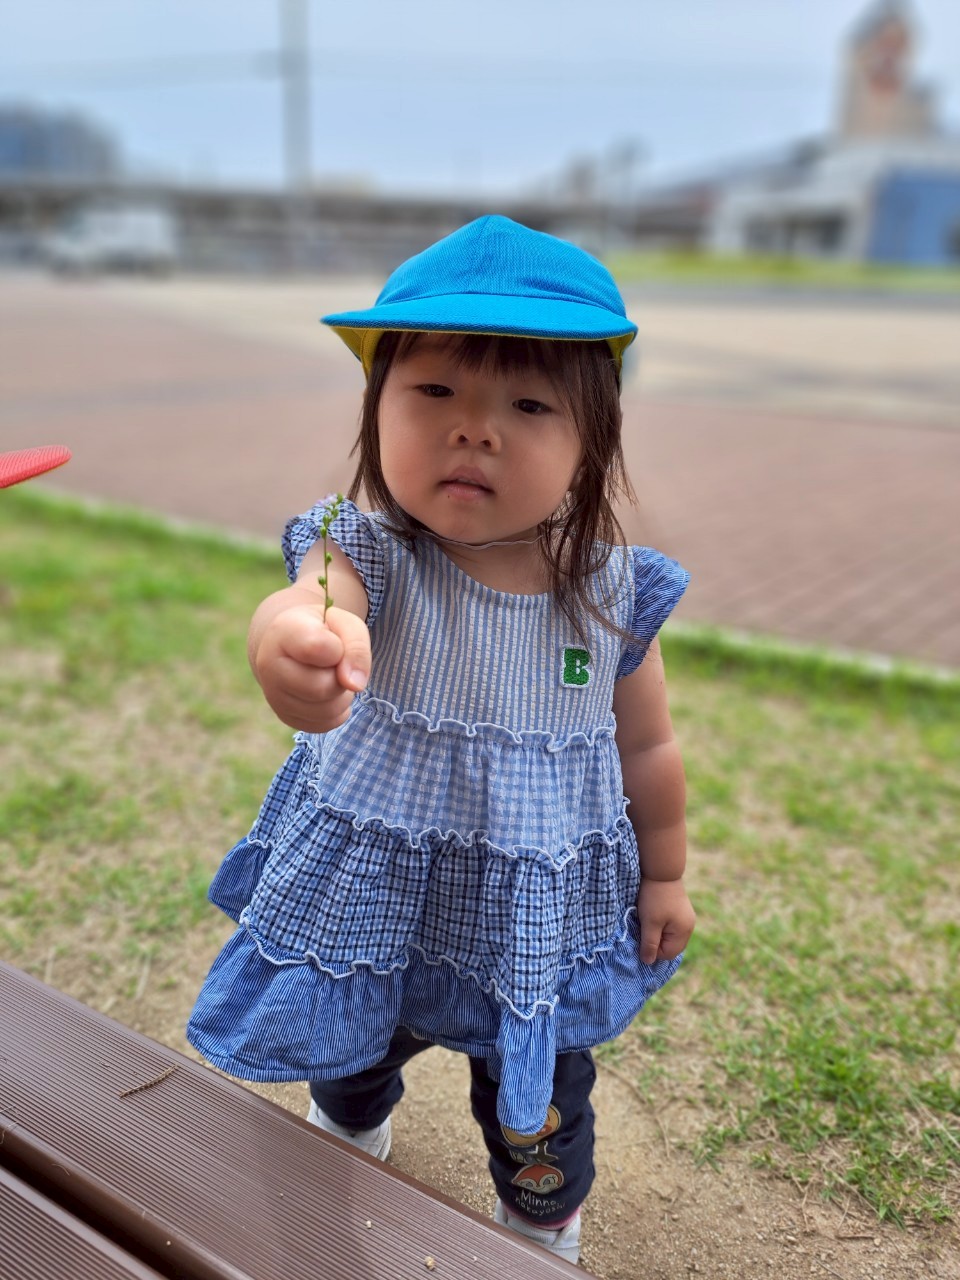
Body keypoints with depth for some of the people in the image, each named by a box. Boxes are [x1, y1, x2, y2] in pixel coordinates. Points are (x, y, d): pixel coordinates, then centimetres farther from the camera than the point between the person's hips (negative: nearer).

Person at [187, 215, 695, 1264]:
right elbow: (310, 608, -48)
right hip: (370, 894, 1)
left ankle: (545, 1222, 58)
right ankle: (348, 1124, 68)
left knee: (540, 1105, 22)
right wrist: (294, 640, -72)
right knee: (348, 1048, 30)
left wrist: (664, 875, 8)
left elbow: (647, 747, -2)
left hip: (536, 919, 0)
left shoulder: (610, 591, -17)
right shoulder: (372, 557, -23)